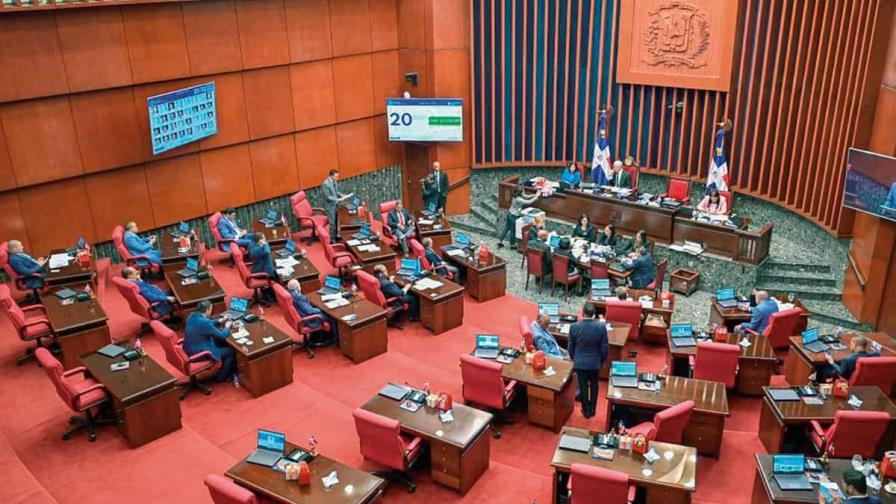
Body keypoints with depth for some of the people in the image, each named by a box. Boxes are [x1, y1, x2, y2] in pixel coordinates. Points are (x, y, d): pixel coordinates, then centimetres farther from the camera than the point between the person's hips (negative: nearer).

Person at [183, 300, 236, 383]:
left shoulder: (192, 315, -4)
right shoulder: (205, 322, -30)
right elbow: (222, 336, -16)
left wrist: (219, 321, 18)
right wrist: (227, 327, 3)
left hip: (189, 349, 9)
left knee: (221, 342, 23)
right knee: (231, 351, 5)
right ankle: (222, 376, 22)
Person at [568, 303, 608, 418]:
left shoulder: (574, 327, -18)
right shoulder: (601, 326, -19)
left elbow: (570, 346, -6)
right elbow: (605, 347, -10)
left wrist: (573, 359, 13)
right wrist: (602, 360, 8)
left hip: (580, 362, -1)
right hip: (595, 362, 1)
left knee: (583, 386, 15)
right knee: (594, 385, 22)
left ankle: (586, 411, 29)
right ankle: (592, 409, 35)